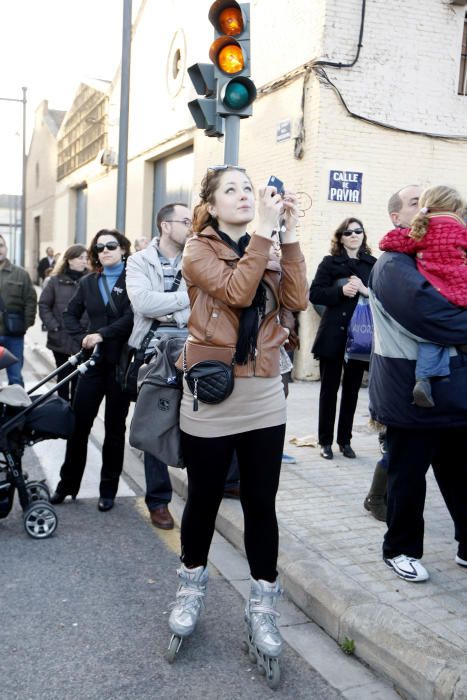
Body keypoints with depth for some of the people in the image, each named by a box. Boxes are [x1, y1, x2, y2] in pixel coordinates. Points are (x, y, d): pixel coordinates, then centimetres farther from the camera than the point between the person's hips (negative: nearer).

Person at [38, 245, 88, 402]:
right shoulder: (56, 280, -1)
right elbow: (43, 305, 1)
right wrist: (53, 326, -7)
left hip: (83, 339, 0)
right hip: (61, 338, 1)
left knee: (79, 378, 7)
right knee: (63, 377, 12)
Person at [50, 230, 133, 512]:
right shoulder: (88, 282, 11)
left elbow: (132, 317, -15)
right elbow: (71, 314, 15)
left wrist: (102, 334, -23)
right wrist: (83, 337, -2)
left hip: (122, 363, -3)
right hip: (93, 361, 3)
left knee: (115, 428, 7)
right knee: (79, 424, 3)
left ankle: (108, 490, 18)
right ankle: (68, 484, 18)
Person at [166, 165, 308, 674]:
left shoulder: (267, 250, 11)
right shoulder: (199, 250, -2)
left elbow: (296, 300, -7)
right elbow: (237, 292, -20)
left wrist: (289, 234, -10)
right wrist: (265, 230, -19)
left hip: (264, 397, 4)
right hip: (211, 396, -3)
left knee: (261, 505, 7)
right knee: (204, 500, 11)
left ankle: (261, 606, 22)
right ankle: (191, 585, 35)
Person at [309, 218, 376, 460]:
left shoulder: (373, 263, 7)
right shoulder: (330, 262, 2)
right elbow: (314, 294, -5)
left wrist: (365, 291, -15)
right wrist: (341, 290, -18)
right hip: (334, 334, -2)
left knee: (352, 389, 9)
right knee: (329, 389, 5)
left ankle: (345, 440, 21)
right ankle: (325, 441, 15)